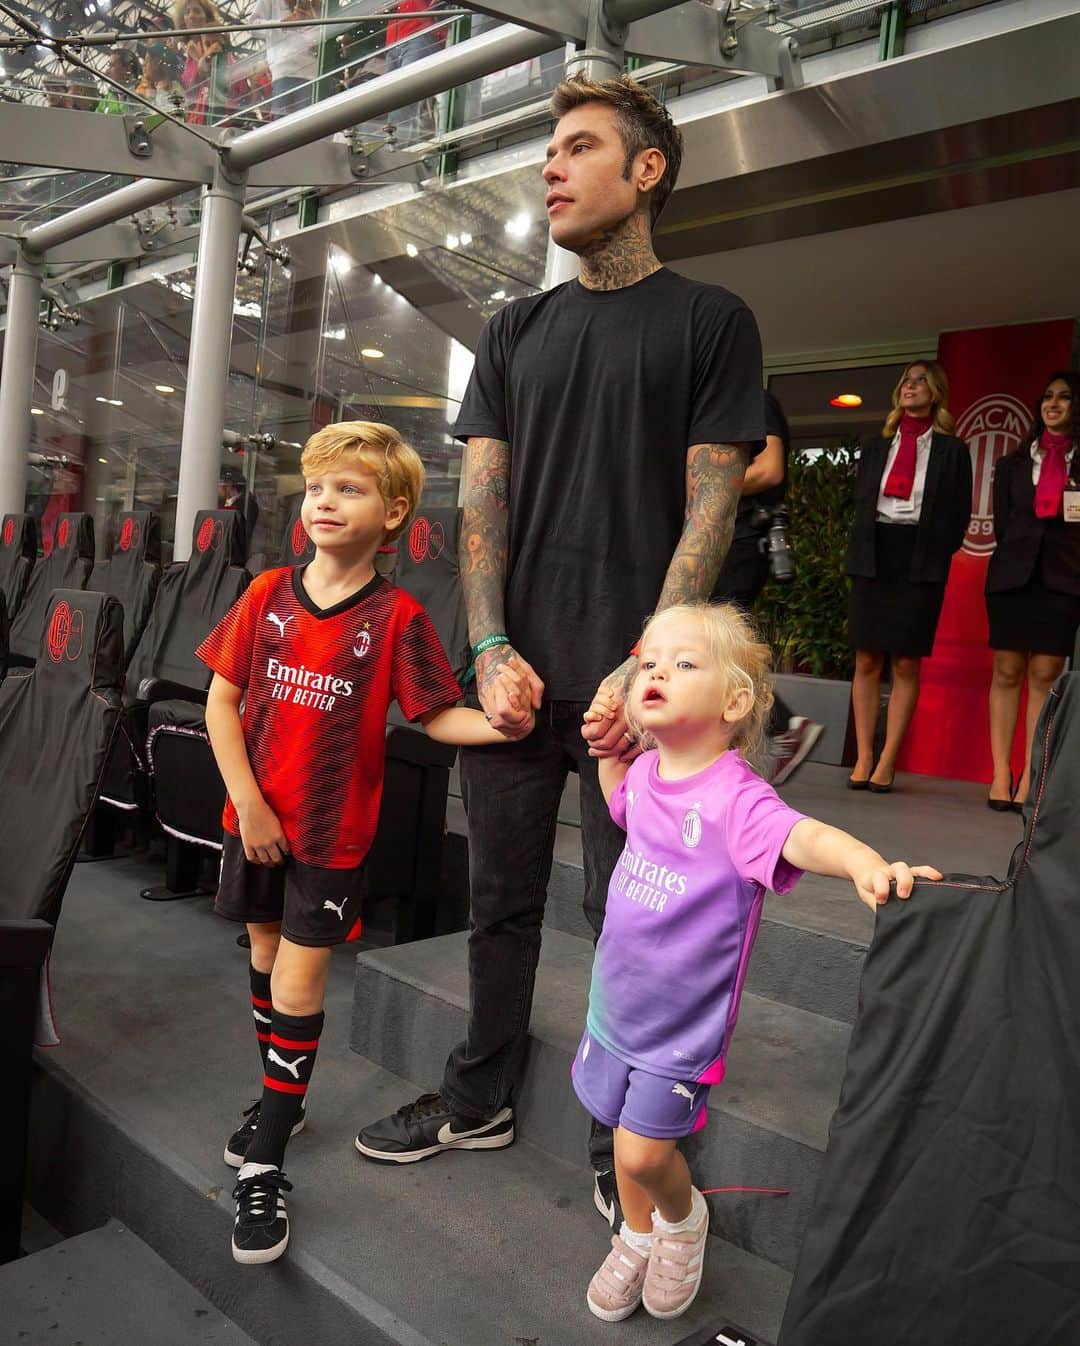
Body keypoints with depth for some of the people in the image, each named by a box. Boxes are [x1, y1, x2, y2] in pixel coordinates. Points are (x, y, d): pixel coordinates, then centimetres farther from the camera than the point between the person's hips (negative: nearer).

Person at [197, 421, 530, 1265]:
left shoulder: (397, 617, -10)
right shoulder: (268, 594, -2)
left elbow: (437, 715, -8)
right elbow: (222, 700, -1)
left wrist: (501, 724, -27)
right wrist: (248, 804, -7)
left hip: (333, 831, -4)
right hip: (255, 818, 4)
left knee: (298, 984, -1)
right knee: (266, 953, 19)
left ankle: (265, 1164, 16)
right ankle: (281, 1098, 43)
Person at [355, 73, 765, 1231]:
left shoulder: (709, 321, 4)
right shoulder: (515, 333, 15)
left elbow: (710, 504, -5)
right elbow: (481, 495, 8)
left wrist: (646, 666, -15)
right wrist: (492, 648, -5)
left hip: (629, 682, -4)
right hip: (513, 670, 4)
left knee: (625, 915, 6)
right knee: (501, 896, 13)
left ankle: (620, 1138, 25)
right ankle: (480, 1099, 32)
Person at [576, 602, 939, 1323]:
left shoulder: (734, 794, -25)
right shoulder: (645, 774, -4)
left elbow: (803, 835, -44)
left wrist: (867, 860, -63)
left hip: (685, 1020, -6)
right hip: (617, 997, 6)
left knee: (644, 1150, 0)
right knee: (629, 1138, 21)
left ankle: (684, 1215, 35)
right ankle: (638, 1236, 48)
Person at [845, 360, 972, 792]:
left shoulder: (952, 451, 8)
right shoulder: (875, 447, 17)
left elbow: (959, 515, 5)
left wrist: (935, 556, -4)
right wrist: (861, 552, 4)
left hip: (921, 564, -3)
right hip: (873, 559, 3)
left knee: (906, 663, -4)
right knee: (866, 659, 0)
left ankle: (887, 763, -1)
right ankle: (863, 759, 4)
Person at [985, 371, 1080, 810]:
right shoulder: (1013, 464, 14)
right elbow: (1001, 523, 12)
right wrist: (1019, 556, 3)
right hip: (1012, 574, 1)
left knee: (1045, 676, -4)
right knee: (1006, 671, -2)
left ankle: (1030, 780, -3)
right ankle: (1001, 775, -1)